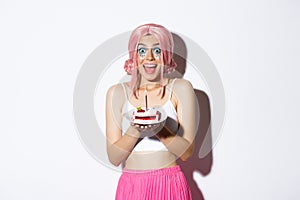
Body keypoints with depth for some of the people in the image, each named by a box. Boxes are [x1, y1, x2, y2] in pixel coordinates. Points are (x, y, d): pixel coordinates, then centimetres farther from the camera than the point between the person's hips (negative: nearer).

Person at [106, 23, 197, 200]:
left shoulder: (181, 88, -2)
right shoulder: (117, 92, 0)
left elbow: (187, 152, -5)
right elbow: (114, 158, -3)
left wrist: (160, 129, -20)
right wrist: (135, 131, -19)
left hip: (170, 185, -1)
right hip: (131, 185, 1)